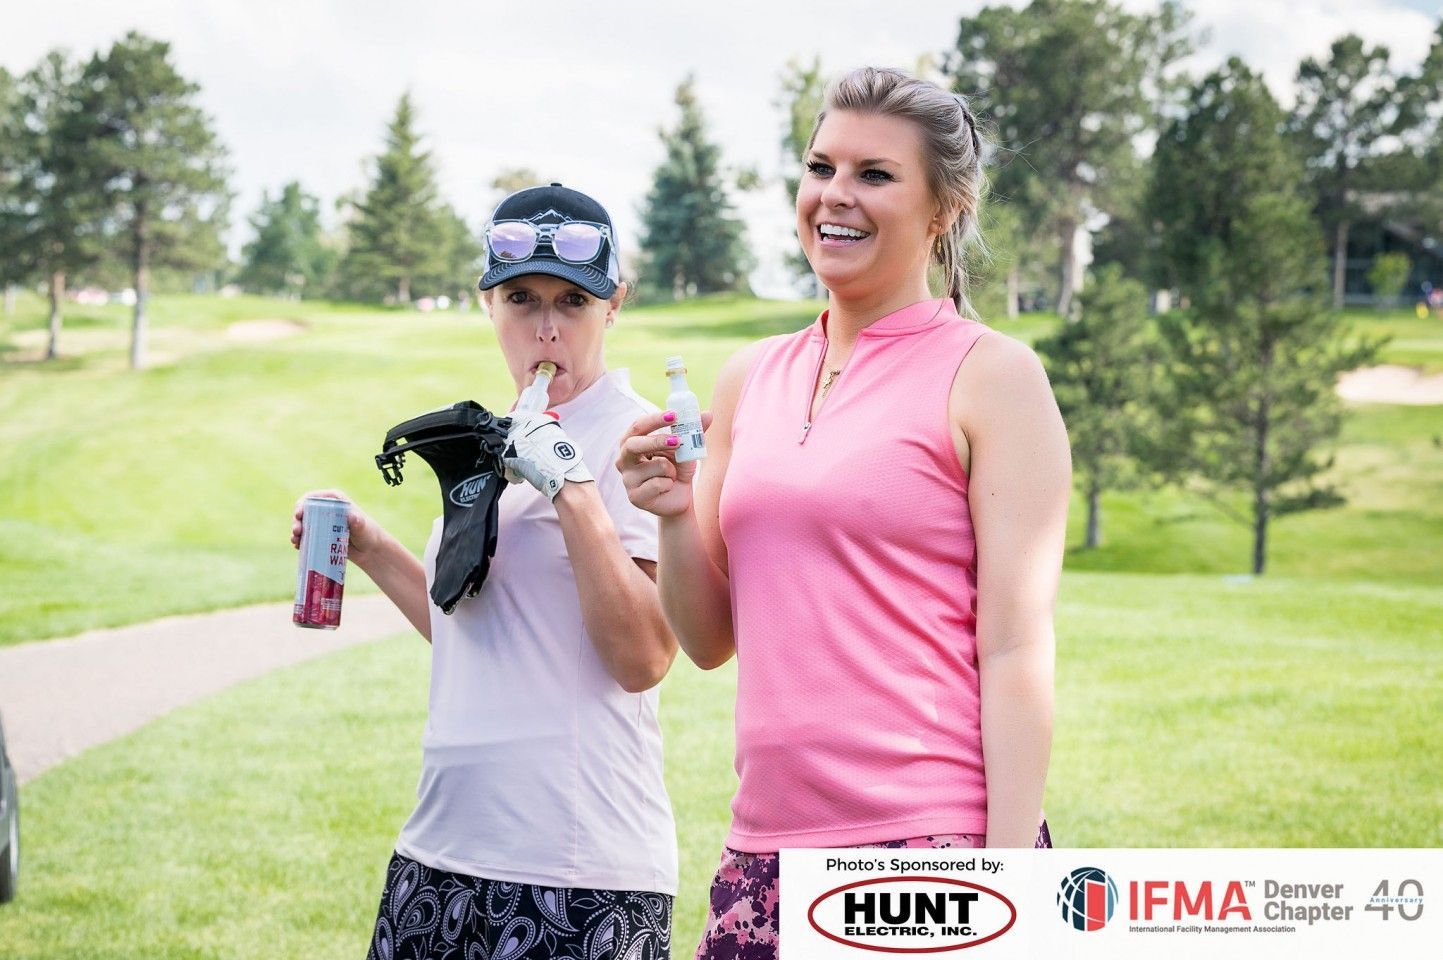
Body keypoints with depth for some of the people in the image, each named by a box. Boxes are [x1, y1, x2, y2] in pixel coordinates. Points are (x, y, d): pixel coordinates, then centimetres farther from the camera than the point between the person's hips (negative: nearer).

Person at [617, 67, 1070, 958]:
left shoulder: (990, 375, -3)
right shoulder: (751, 380, 12)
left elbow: (1016, 651, -8)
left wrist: (1008, 884, -14)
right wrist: (676, 514, -2)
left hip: (932, 845, -5)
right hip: (767, 850, 5)